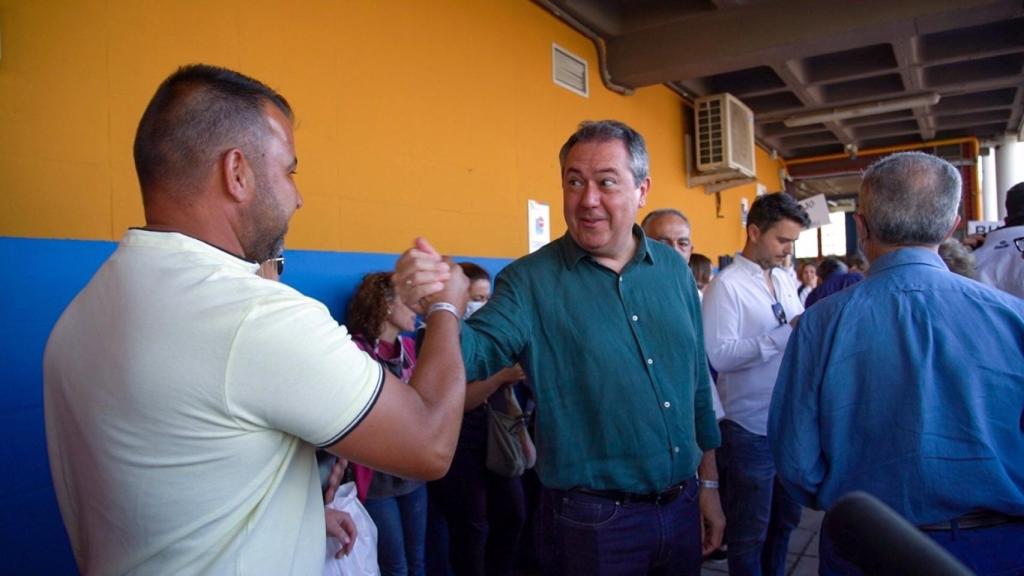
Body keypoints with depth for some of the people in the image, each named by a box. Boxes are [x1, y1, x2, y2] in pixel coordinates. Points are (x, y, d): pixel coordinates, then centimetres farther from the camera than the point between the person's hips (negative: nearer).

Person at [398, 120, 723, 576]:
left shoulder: (673, 269, 3)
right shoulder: (529, 282, -10)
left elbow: (698, 381, 9)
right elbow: (479, 354, -22)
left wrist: (709, 484, 11)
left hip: (681, 509, 5)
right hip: (593, 521, -4)